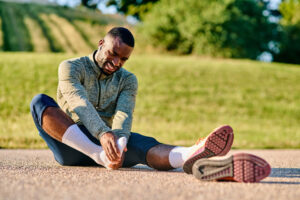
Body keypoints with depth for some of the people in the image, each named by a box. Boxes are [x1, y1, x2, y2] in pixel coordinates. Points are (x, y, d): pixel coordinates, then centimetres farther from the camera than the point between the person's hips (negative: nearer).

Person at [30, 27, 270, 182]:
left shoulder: (127, 80, 9)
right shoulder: (71, 67, -2)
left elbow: (124, 114, -11)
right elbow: (80, 104, -22)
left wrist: (119, 143, -35)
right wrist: (103, 134, -42)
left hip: (107, 140, 2)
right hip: (69, 145, -2)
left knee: (142, 144, -31)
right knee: (40, 101, -30)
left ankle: (189, 157, -67)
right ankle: (100, 156, -48)